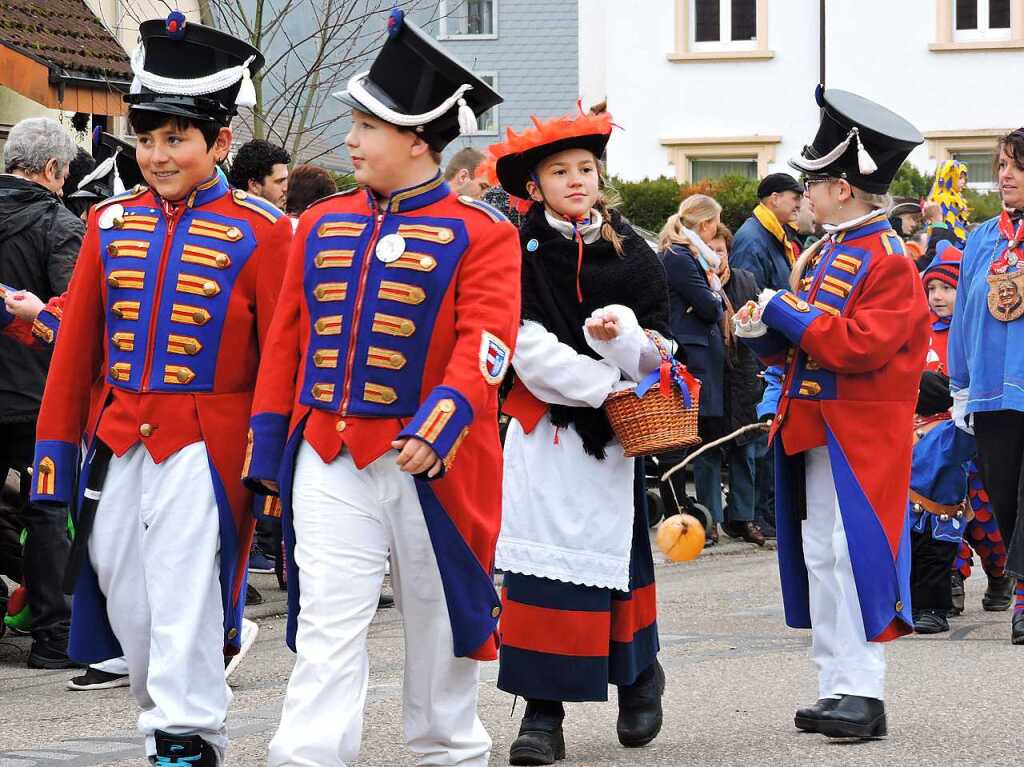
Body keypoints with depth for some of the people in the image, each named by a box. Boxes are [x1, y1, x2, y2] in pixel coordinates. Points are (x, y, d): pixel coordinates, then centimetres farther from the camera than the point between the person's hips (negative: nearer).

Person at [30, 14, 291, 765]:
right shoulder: (111, 222, 8)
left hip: (203, 451, -5)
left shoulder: (259, 232, -5)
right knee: (127, 610, 10)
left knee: (186, 614, -7)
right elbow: (76, 349, 10)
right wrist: (56, 450, 9)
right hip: (116, 447, 5)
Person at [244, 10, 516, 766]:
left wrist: (437, 428, -31)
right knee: (327, 625, -5)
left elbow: (484, 341, -17)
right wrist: (269, 449, 8)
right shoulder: (322, 224, 8)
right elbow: (288, 340, 11)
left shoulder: (481, 234, -5)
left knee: (439, 621, 11)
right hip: (329, 455, 3)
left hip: (428, 459, -2)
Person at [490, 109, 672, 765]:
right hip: (543, 429, -1)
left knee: (615, 554, 5)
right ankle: (543, 713, -4)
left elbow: (659, 350, 4)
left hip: (613, 431, 1)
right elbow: (528, 347, -9)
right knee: (541, 562, -7)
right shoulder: (520, 253, 0)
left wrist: (621, 335, -18)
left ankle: (640, 672, 30)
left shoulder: (631, 254, 5)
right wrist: (604, 387, -14)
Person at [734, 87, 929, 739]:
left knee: (852, 558, -10)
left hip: (858, 438, -9)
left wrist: (787, 311, -17)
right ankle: (837, 690, 16)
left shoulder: (887, 261, -12)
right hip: (816, 432, 9)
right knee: (819, 560, 10)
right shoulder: (829, 254, 15)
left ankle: (863, 694, -6)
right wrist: (763, 333, 0)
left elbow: (860, 345, -23)